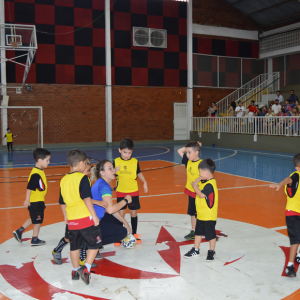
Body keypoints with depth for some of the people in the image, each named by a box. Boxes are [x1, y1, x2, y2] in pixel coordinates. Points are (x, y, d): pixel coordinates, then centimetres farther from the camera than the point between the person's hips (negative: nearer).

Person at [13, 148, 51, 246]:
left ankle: (19, 231, 29)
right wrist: (27, 200, -23)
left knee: (34, 219, 23)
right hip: (36, 202, -10)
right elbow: (29, 188, -25)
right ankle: (35, 239, 19)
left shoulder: (40, 171, 8)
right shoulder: (36, 174, -24)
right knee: (38, 220, 5)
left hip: (38, 201, 10)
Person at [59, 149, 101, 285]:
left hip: (71, 220, 6)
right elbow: (86, 198, -17)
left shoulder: (63, 180, 9)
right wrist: (94, 215, -12)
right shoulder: (82, 178, -11)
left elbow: (62, 202, 15)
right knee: (94, 243, 6)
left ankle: (76, 271, 28)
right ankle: (86, 268, -4)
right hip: (85, 218, -6)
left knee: (74, 246, 18)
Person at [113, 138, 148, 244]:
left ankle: (134, 234, 23)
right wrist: (115, 171, -21)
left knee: (133, 213, 9)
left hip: (133, 192, 1)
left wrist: (144, 182, 2)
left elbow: (139, 173, 12)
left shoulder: (135, 161, -2)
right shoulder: (116, 161, -5)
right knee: (121, 213, 0)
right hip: (121, 192, -1)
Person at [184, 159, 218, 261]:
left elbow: (201, 194, -26)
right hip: (201, 214, 10)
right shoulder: (204, 182, 6)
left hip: (209, 216, -10)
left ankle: (211, 252, 20)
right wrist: (197, 182, -3)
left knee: (210, 234, 5)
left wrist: (195, 187, -13)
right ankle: (195, 250, 31)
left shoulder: (210, 184, -23)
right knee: (198, 232, 19)